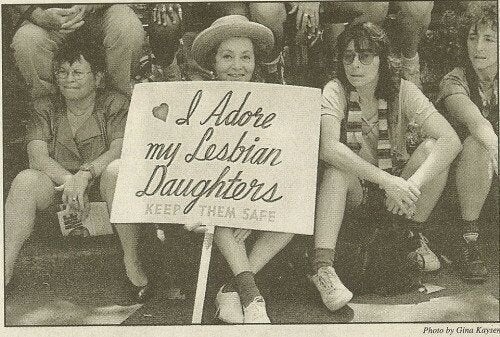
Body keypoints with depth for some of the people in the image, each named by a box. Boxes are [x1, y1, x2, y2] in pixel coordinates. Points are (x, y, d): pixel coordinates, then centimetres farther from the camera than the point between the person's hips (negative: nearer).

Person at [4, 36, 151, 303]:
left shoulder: (115, 104, 1)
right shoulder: (44, 108, 8)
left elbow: (120, 150, -14)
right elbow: (37, 157, -6)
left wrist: (85, 173, -32)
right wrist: (68, 180, -25)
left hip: (100, 183, -2)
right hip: (58, 181, 2)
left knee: (116, 170, -35)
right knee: (25, 181, -27)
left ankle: (131, 262, -26)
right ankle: (5, 272, -25)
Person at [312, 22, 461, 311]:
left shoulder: (402, 91, -12)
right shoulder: (335, 92, -14)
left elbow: (451, 140, -24)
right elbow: (328, 148, -32)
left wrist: (412, 184, -38)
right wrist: (385, 180, -41)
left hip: (396, 188, 2)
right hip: (353, 188, -1)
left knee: (431, 147, -23)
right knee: (337, 167, -33)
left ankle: (414, 235, -3)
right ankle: (322, 264, -37)